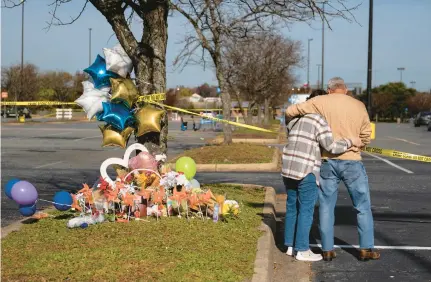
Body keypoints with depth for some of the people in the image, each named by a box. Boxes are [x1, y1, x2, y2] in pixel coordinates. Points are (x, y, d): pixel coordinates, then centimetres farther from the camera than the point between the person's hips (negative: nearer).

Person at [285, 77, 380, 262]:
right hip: (352, 162, 0)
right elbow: (366, 137, 7)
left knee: (326, 207, 9)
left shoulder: (321, 102, -2)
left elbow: (290, 111, -3)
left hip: (328, 162, 0)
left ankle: (327, 250, 10)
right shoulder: (359, 105, 4)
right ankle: (366, 249, 12)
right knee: (363, 207, 12)